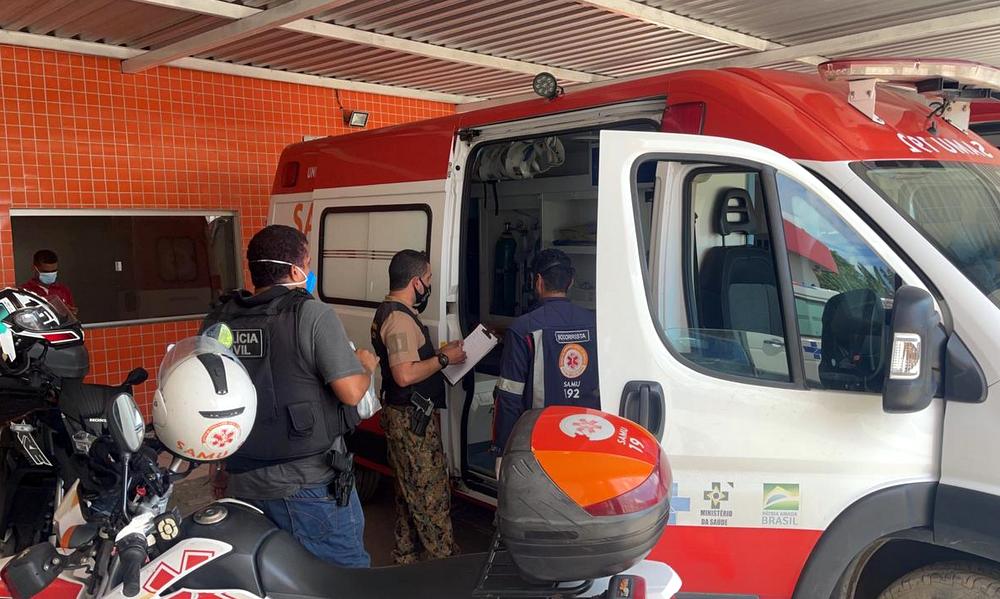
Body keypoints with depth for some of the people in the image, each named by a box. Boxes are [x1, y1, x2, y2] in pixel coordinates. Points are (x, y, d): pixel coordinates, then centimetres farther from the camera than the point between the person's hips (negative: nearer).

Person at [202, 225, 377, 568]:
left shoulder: (215, 322, 2)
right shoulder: (313, 315, -14)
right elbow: (351, 392, -18)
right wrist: (366, 365, 2)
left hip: (244, 485, 6)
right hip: (311, 485, -5)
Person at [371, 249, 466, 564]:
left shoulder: (389, 312, 13)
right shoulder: (400, 319, -21)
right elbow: (405, 375, -29)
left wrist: (440, 353, 13)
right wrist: (444, 358, -17)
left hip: (403, 417, 11)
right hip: (412, 419, -11)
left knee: (410, 489, 20)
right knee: (431, 491, -1)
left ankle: (407, 553, 31)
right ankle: (445, 556, 10)